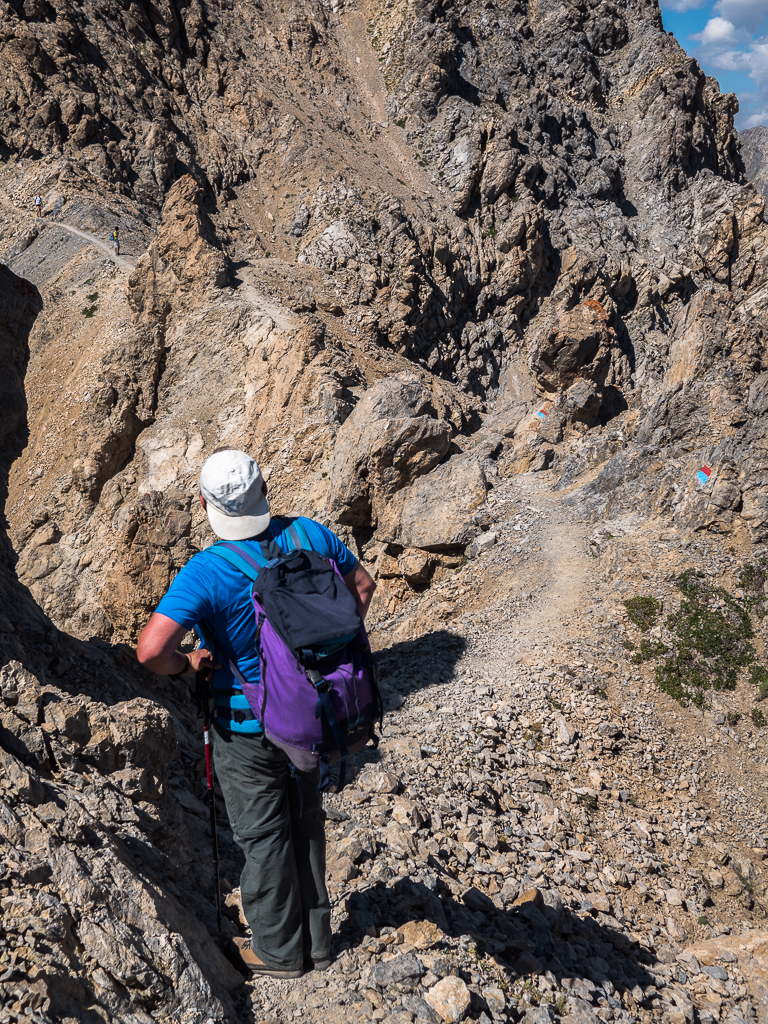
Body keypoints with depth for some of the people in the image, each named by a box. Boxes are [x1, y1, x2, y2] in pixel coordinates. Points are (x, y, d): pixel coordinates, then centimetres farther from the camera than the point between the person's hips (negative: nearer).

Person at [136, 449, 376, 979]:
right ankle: (317, 939, 37)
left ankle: (279, 948, 33)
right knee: (307, 822, 22)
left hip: (248, 726, -5)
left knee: (264, 836, 14)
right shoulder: (310, 535, -11)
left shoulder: (205, 573, -26)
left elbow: (151, 649, -34)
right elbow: (363, 586, 4)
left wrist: (185, 664, -12)